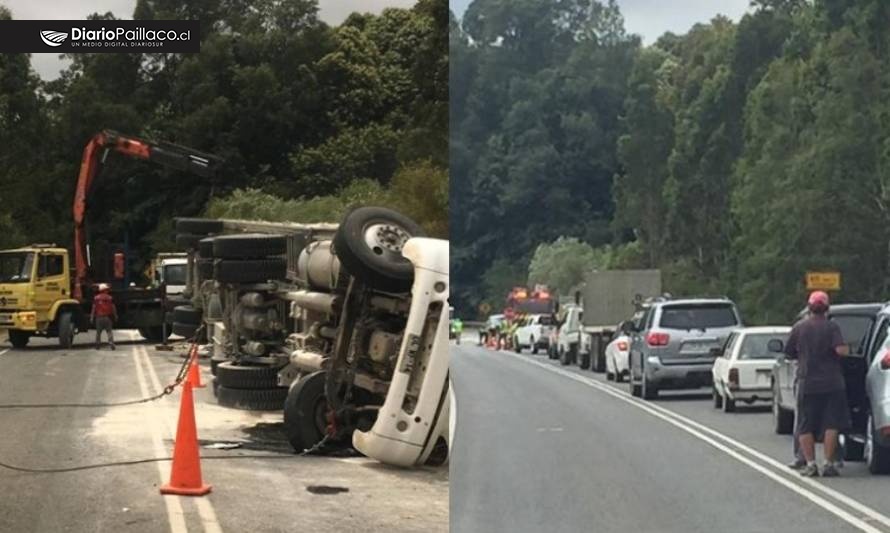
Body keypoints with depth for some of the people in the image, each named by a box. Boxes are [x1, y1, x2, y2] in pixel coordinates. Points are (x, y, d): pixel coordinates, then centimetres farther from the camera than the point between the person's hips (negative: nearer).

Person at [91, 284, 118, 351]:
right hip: (107, 317, -1)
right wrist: (115, 316, 14)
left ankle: (98, 344, 13)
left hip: (99, 317, 1)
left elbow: (94, 308, 0)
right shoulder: (109, 298, -2)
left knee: (98, 332, 12)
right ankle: (111, 343, -10)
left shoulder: (96, 298, 0)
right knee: (109, 331, 2)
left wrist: (92, 317, 5)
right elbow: (113, 308, 2)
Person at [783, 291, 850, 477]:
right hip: (831, 383, -2)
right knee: (831, 425, 3)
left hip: (807, 383, 2)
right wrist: (847, 349, 3)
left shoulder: (798, 328, 1)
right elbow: (841, 350, -19)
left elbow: (789, 354, 7)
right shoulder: (832, 327, -7)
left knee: (805, 427, 7)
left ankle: (810, 463, 0)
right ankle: (828, 464, -1)